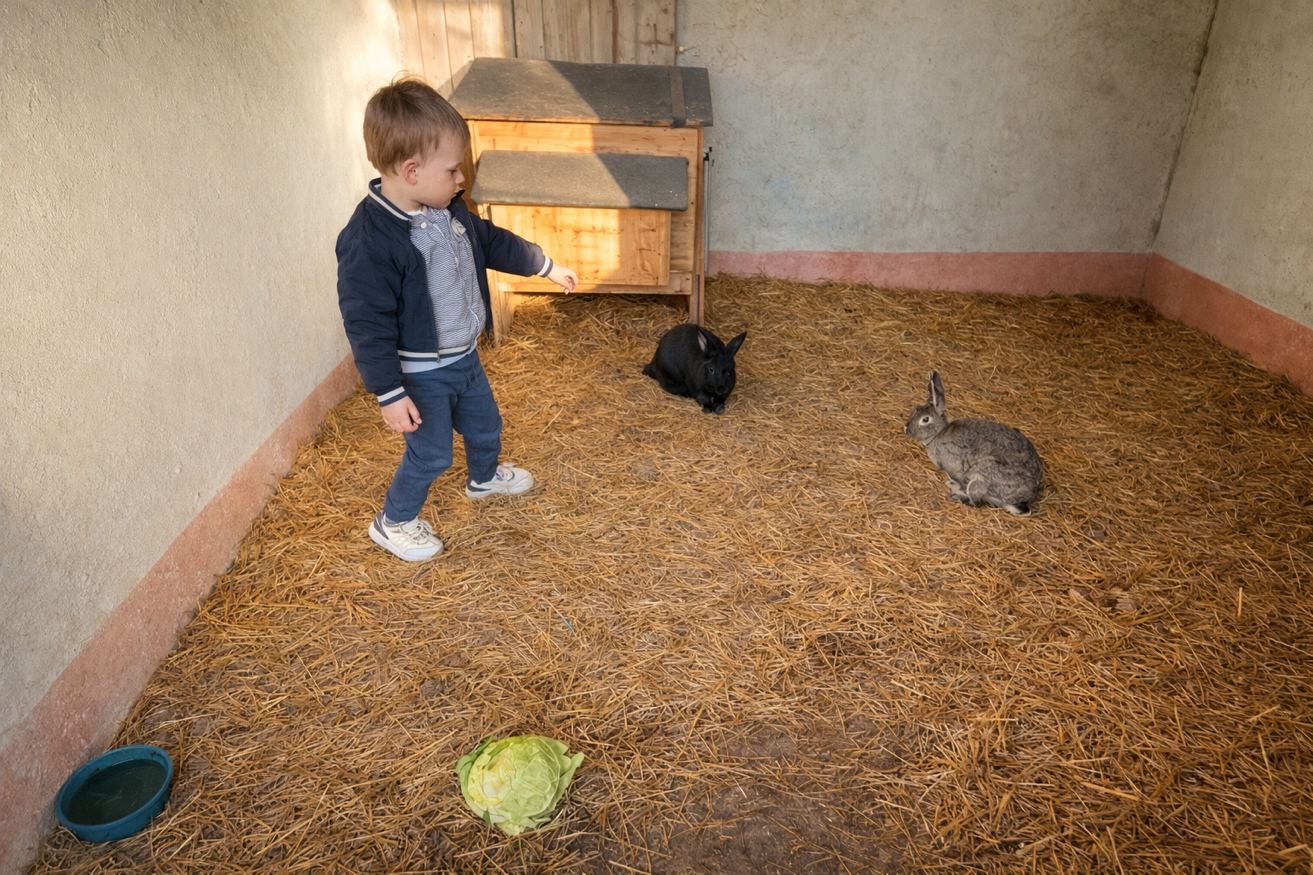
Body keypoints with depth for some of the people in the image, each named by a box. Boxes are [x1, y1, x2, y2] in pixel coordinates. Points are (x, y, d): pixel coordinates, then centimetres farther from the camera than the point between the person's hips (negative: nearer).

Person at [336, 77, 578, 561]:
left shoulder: (448, 210, -4)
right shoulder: (368, 242, -30)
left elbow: (491, 241, 14)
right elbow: (366, 325, -27)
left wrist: (546, 267, 20)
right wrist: (389, 394, -24)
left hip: (463, 356, 8)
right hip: (419, 374, -8)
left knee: (485, 425, 26)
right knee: (430, 454, 6)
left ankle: (484, 477, 57)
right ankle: (393, 522, 31)